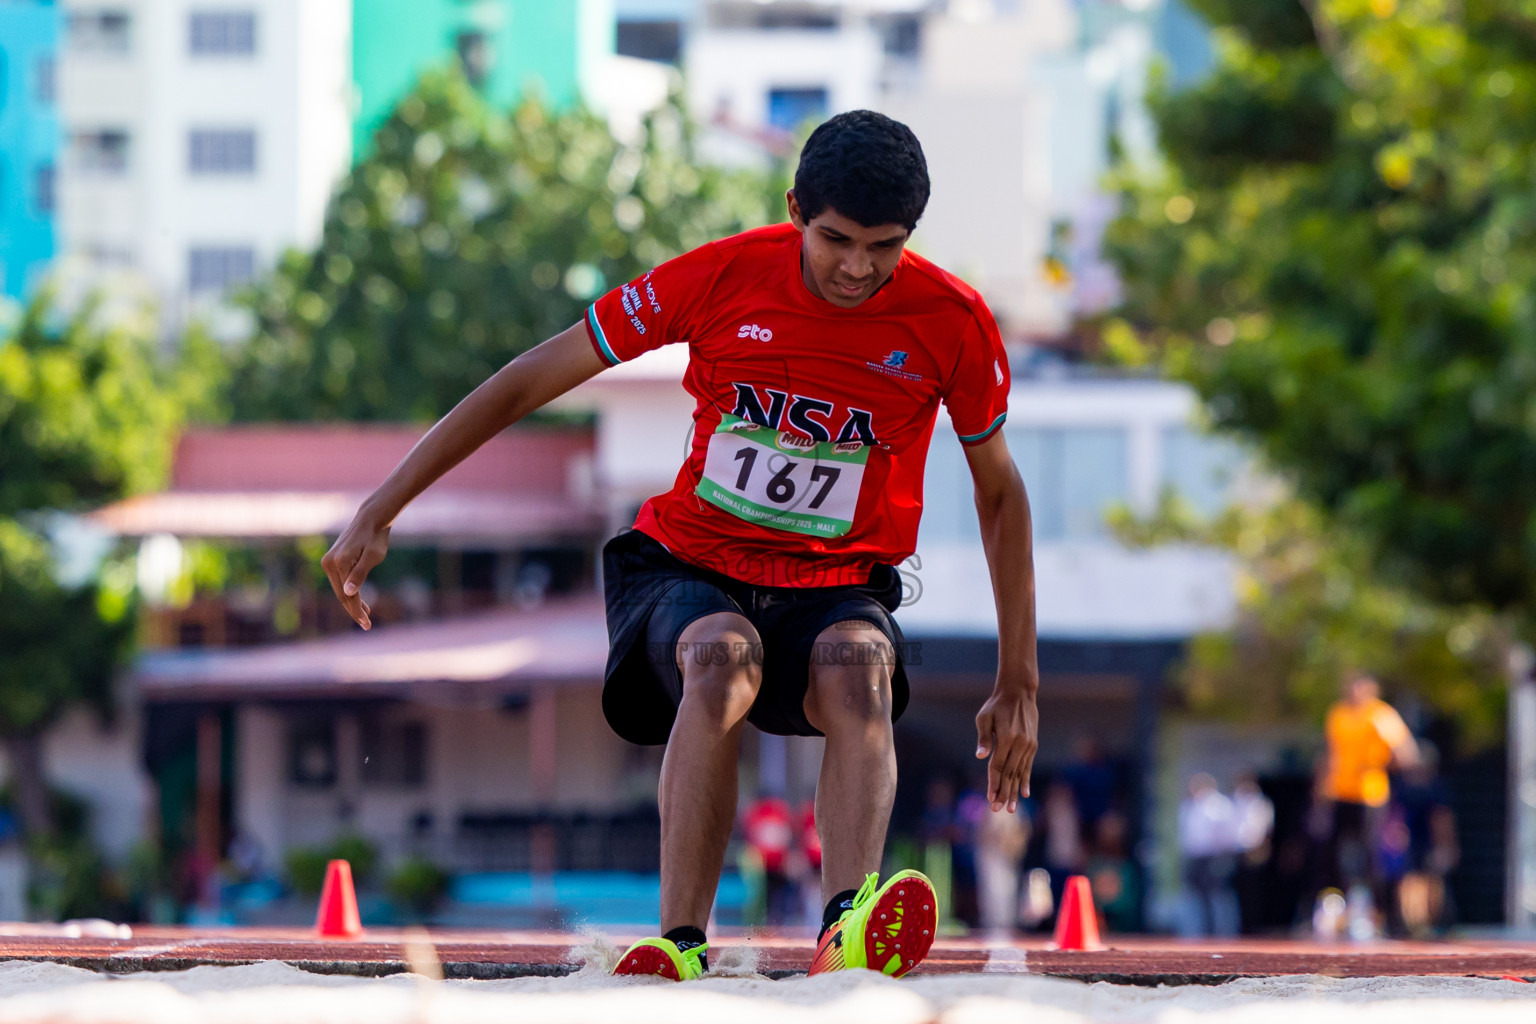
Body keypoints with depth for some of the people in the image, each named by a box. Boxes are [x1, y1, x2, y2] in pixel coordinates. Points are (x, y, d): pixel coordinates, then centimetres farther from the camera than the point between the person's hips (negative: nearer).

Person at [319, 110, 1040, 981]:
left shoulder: (952, 322, -7)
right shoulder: (724, 277, -10)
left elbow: (1000, 491, 9)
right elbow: (531, 380, -3)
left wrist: (1019, 685, 8)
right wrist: (381, 511, -6)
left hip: (838, 589, 0)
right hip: (692, 568, 0)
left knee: (857, 671, -36)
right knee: (722, 661, -37)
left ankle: (848, 932, -57)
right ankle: (680, 947, -42)